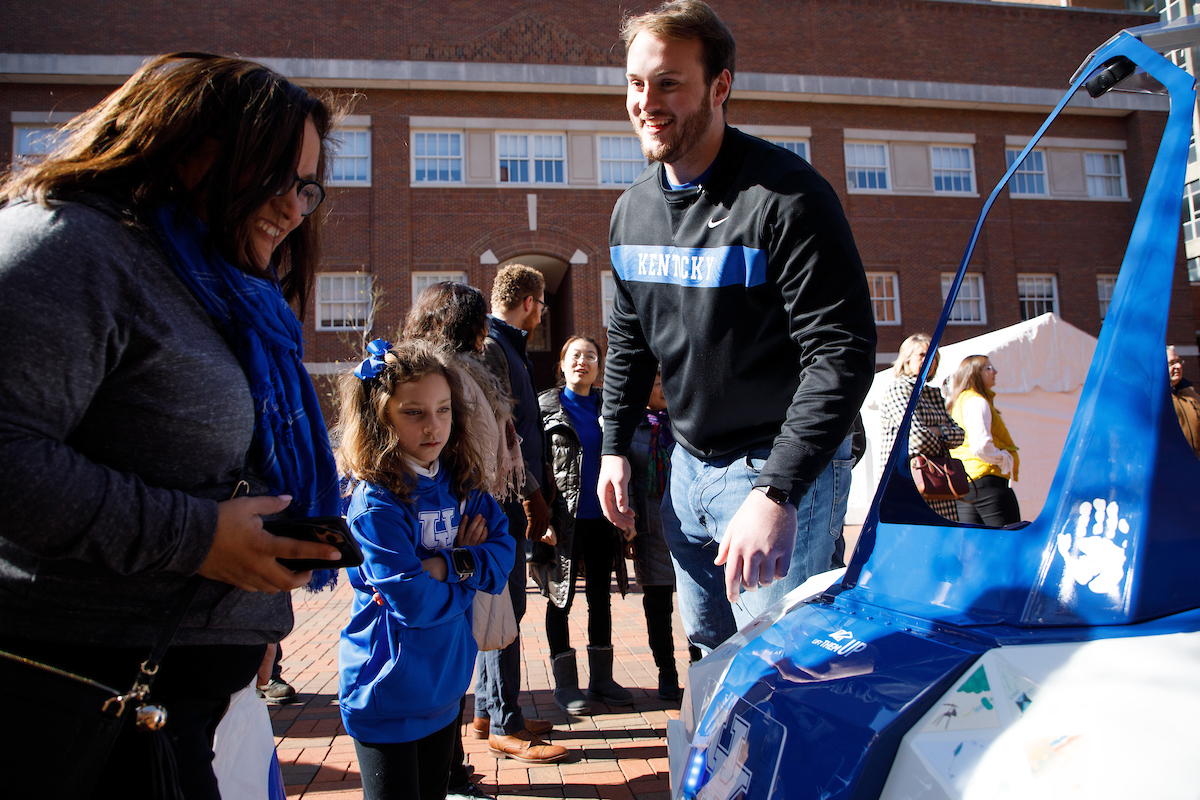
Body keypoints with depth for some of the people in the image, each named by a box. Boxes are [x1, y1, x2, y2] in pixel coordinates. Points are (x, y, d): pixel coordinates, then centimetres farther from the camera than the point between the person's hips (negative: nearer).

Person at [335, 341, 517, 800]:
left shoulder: (461, 482, 0)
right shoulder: (375, 503, -22)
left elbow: (503, 550, -4)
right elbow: (415, 602, -25)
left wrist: (449, 565, -20)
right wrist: (471, 565, -10)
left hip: (445, 685, 7)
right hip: (388, 695, -6)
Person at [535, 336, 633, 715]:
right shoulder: (546, 407, -2)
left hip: (600, 518, 4)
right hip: (565, 519, -4)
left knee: (601, 598, 12)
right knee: (560, 599, 5)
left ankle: (601, 678, 25)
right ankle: (565, 683, 17)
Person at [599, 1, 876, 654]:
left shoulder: (785, 195, -19)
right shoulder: (632, 209, 4)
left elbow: (842, 351, -24)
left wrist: (777, 492, -31)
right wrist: (614, 445, 11)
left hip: (783, 473, -6)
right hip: (688, 464, 7)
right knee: (711, 648, 19)